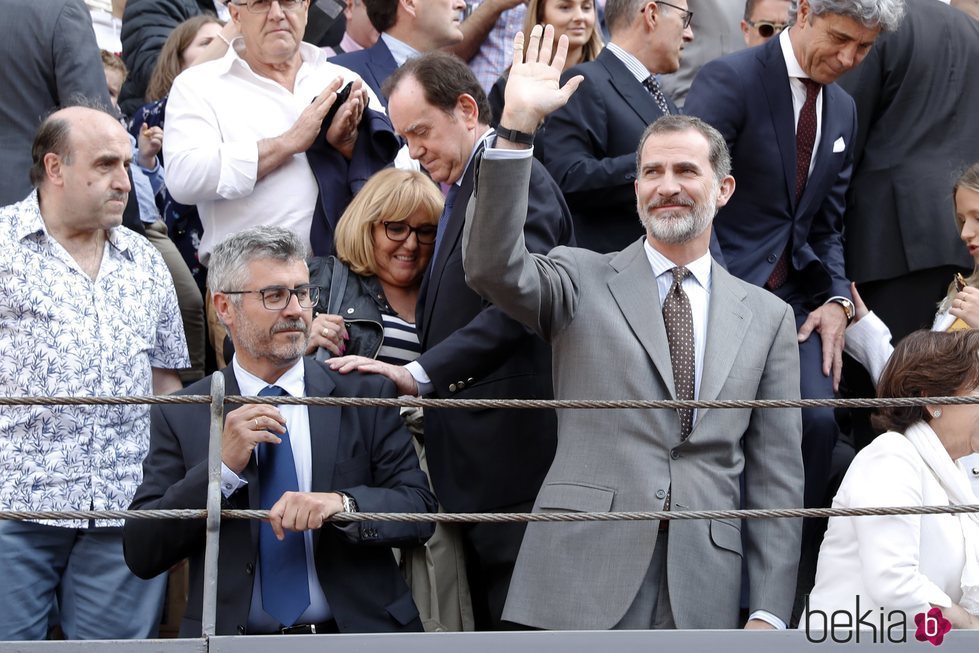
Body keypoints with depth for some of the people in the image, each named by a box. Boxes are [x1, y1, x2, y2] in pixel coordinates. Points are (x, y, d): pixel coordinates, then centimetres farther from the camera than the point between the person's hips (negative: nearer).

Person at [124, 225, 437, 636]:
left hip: (356, 633, 1)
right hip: (233, 640, -1)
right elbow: (141, 556, 2)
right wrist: (223, 467, -9)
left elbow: (420, 510, 3)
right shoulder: (180, 417, 8)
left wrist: (342, 504, -16)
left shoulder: (364, 398, 10)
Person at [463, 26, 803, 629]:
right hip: (581, 585, -2)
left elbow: (776, 473, 11)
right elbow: (492, 266, -10)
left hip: (703, 594, 2)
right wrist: (517, 127, -18)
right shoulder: (584, 281, 10)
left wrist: (769, 614, 3)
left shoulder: (767, 318, 14)